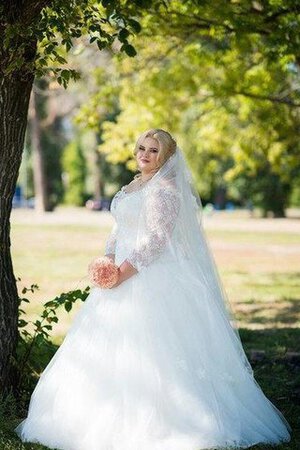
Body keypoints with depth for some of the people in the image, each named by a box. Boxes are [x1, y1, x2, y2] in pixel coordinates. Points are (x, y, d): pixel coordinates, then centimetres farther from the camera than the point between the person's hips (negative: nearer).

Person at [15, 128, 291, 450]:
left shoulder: (165, 189, -11)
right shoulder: (134, 187, 17)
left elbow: (157, 238, -18)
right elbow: (119, 230, 21)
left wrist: (126, 270, -19)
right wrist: (109, 261, 4)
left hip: (153, 278, -9)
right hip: (125, 276, 9)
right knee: (110, 347, 9)